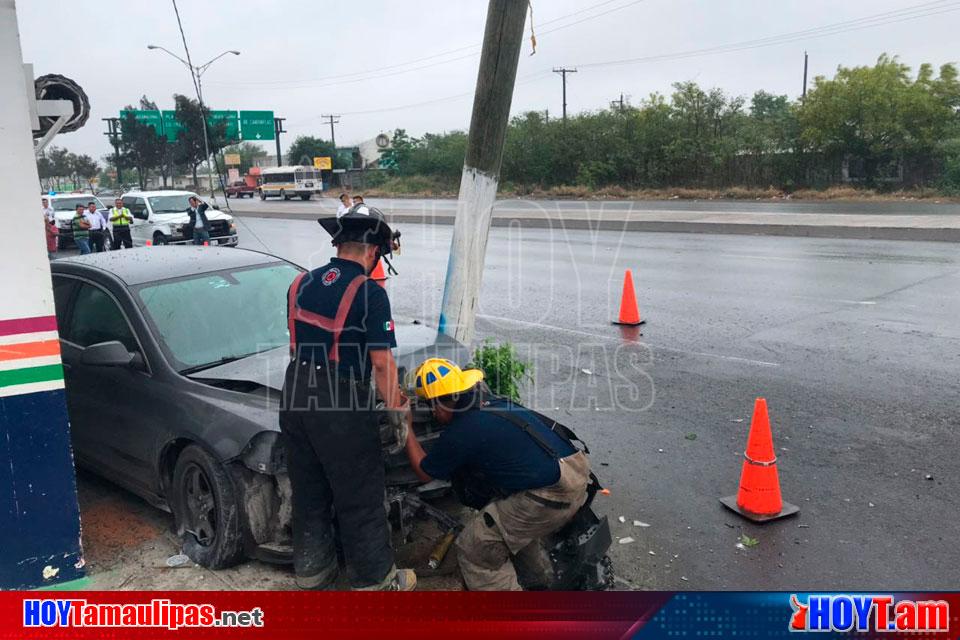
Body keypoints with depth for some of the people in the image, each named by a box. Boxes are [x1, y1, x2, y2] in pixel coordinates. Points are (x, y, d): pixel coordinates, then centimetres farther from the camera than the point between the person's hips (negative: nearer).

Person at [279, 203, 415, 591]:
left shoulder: (301, 284, 8)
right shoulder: (370, 293, -14)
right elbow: (382, 362, -15)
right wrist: (398, 410, -4)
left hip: (295, 398, 7)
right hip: (342, 406, -7)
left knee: (308, 493, 20)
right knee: (360, 500, 7)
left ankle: (312, 572, 34)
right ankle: (376, 581, 21)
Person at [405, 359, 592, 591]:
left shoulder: (459, 433, -9)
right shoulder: (494, 402, 13)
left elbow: (425, 473, 11)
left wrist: (406, 430, 19)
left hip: (552, 497, -9)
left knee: (474, 550, 3)